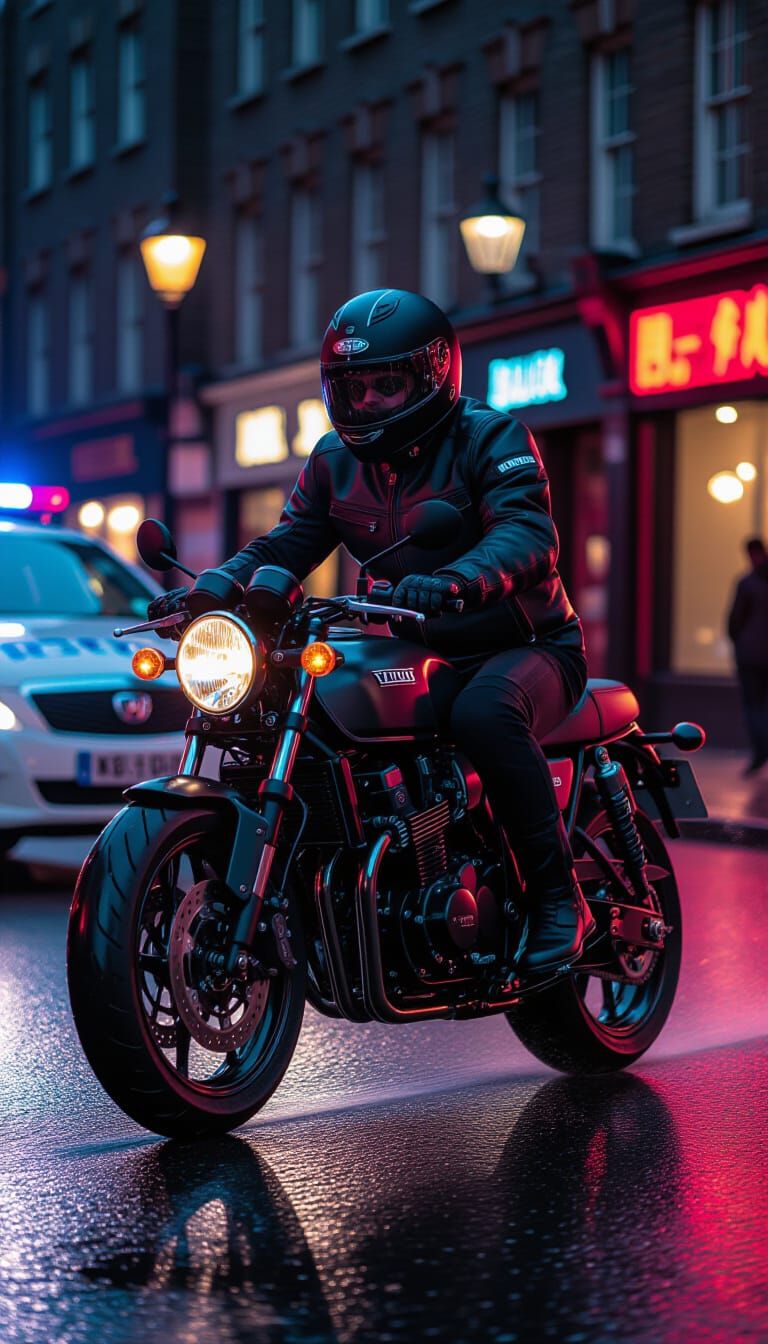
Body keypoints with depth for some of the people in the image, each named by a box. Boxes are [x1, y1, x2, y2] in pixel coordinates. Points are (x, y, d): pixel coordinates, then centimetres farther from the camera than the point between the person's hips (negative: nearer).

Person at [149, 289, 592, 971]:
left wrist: (452, 581, -48)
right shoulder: (337, 459, 8)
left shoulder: (490, 437, -11)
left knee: (484, 712, -38)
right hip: (419, 655, 6)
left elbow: (528, 534, -27)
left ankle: (559, 895, -26)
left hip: (525, 647, -6)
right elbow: (286, 543, 6)